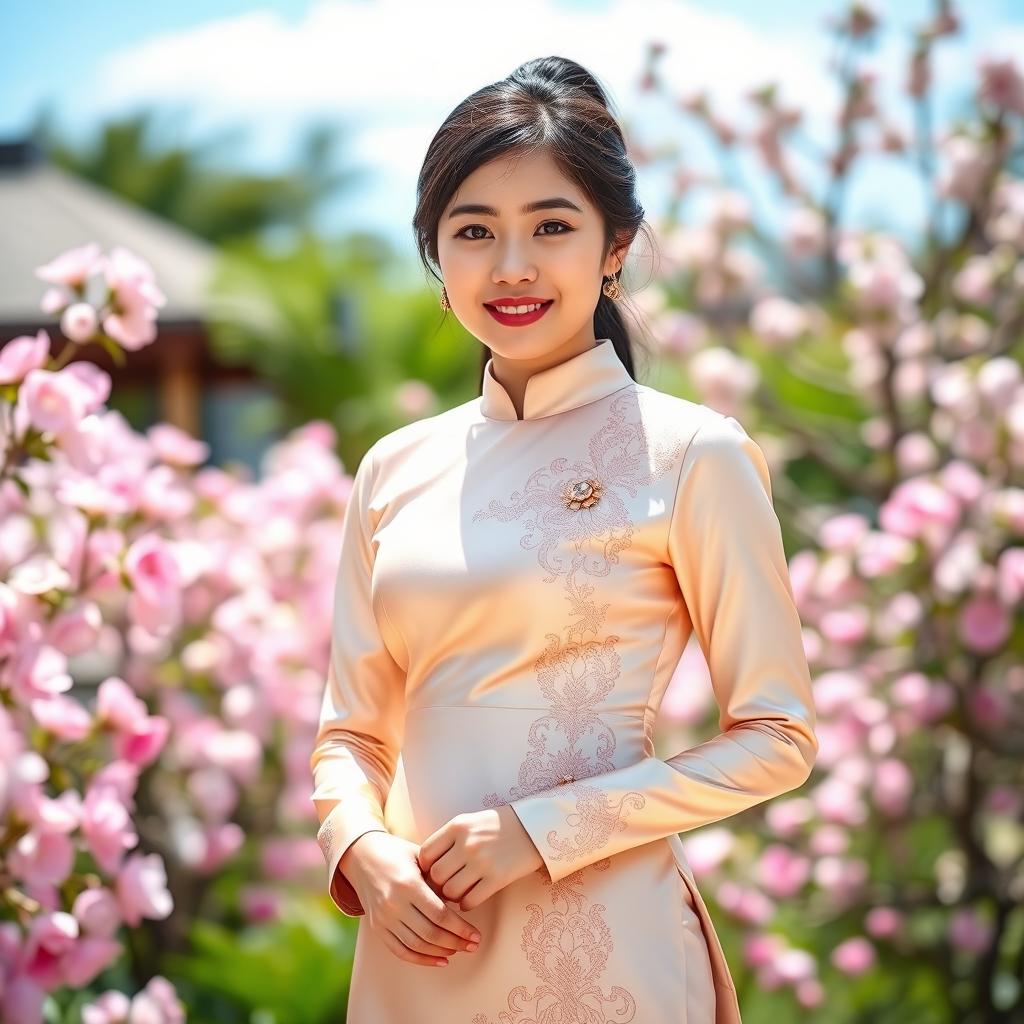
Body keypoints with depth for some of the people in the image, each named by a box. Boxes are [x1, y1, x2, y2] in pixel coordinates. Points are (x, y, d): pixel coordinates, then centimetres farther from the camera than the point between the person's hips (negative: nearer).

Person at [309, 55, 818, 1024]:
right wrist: (363, 850, -8)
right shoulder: (395, 469, 6)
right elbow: (350, 733, 12)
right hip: (418, 945, 4)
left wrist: (544, 828, -14)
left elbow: (776, 739, -6)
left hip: (599, 943, -4)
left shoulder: (691, 453, -6)